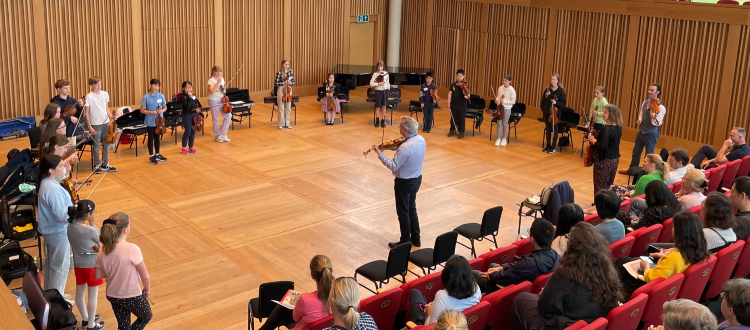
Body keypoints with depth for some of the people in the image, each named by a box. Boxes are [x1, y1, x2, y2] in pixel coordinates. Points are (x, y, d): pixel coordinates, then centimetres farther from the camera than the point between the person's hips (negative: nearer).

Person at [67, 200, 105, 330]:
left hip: (78, 264, 7)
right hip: (92, 265, -7)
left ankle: (85, 318, 40)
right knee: (93, 296, 10)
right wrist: (93, 224, -12)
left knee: (79, 292, 21)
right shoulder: (90, 230, -30)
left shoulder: (70, 226, -8)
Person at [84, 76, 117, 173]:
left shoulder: (105, 94, 3)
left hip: (106, 123, 5)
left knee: (106, 145, 11)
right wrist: (90, 127, -10)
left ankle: (105, 164, 21)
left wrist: (109, 115, -4)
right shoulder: (89, 97, -10)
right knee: (97, 145, 3)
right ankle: (97, 166, 13)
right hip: (96, 124, -5)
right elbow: (86, 113, -7)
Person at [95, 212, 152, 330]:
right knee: (146, 317, 25)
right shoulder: (132, 249, -27)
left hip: (112, 296, 5)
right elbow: (145, 276, -19)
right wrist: (147, 289, 1)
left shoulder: (103, 251, -10)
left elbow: (98, 275, 1)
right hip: (133, 296, -5)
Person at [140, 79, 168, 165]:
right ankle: (151, 156, 15)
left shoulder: (161, 96, -1)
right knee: (151, 138, 6)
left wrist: (162, 111, -15)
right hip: (150, 122, -3)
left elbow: (165, 107, 6)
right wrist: (151, 112, -21)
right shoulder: (146, 97, -9)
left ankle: (157, 154, 28)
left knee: (157, 137, 15)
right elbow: (142, 110, -8)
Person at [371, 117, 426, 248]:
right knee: (411, 209, 22)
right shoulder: (421, 140, -4)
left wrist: (379, 154, -20)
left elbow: (393, 166, -25)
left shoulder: (405, 147, -30)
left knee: (403, 212, 8)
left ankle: (405, 242, 20)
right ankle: (416, 239, 31)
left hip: (404, 182, -8)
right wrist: (398, 149, 2)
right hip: (417, 179, 8)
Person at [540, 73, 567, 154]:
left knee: (554, 130, 6)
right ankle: (548, 146, 23)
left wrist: (556, 102, -24)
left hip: (555, 114, -4)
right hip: (546, 113, 4)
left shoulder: (561, 91, -9)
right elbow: (543, 101, 9)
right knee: (547, 130, 12)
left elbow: (564, 104, -8)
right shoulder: (547, 90, 3)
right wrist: (543, 110, 2)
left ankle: (553, 147, 14)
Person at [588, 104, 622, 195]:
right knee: (609, 185, 18)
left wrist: (592, 139, -14)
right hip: (615, 159, 9)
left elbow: (602, 146, -29)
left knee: (600, 186, 2)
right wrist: (596, 136, 10)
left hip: (604, 160, -9)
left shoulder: (606, 129, -23)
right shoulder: (618, 128, 5)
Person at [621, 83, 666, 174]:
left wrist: (654, 117, -43)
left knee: (649, 155, 3)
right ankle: (631, 170, 35)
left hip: (651, 134, -7)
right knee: (636, 152, 20)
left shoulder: (660, 107, -18)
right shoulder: (644, 103, 4)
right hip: (641, 131, 7)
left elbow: (658, 124, -22)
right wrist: (639, 120, -2)